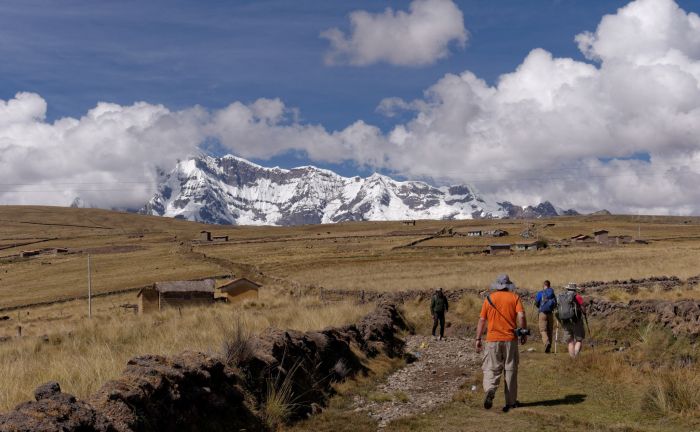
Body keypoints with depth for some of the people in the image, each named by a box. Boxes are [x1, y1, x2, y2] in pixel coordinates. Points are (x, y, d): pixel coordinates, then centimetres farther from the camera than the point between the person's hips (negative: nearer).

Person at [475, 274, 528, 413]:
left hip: (492, 339, 0)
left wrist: (478, 339, 5)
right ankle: (511, 401, 15)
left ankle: (490, 391, -23)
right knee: (510, 370, 10)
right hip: (510, 339, 0)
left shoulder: (489, 298, 4)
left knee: (491, 368, 4)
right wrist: (524, 333, 2)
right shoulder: (515, 297, 2)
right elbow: (521, 316, -10)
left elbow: (482, 320, 2)